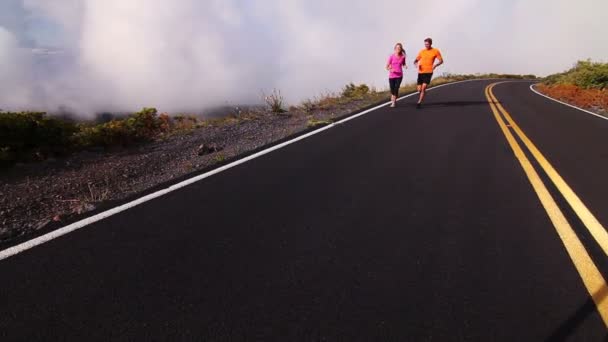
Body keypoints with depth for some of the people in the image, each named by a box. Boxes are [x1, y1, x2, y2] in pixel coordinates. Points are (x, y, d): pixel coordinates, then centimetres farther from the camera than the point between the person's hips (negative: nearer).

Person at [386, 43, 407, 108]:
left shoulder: (403, 57, 1)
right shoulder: (392, 56, -6)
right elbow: (387, 66, -3)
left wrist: (405, 66, -3)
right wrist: (390, 70, -22)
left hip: (399, 76, 0)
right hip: (391, 76, 0)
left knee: (396, 88, -10)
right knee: (392, 89, 5)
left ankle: (394, 102, 4)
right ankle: (392, 100, 32)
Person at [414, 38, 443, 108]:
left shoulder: (435, 51, 3)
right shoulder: (422, 51, 11)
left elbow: (441, 61, 5)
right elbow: (416, 61, 17)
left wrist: (435, 65, -15)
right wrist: (416, 64, -8)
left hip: (428, 72, -3)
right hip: (421, 72, 3)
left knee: (424, 87, -18)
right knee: (419, 89, 2)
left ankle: (419, 102, -12)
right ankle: (424, 94, 37)